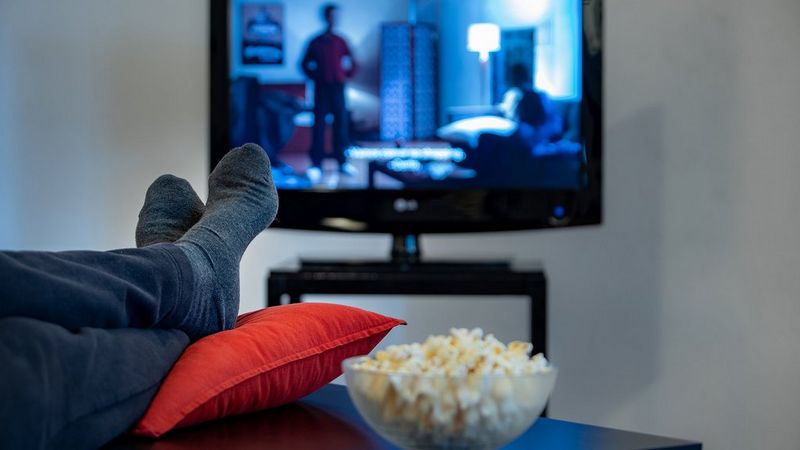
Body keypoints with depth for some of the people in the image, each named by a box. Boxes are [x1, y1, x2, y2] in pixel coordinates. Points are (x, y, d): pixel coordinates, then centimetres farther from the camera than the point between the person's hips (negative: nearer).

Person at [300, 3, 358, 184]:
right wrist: (315, 76, 2)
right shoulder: (316, 42, 6)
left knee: (341, 124, 0)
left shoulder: (340, 42, 9)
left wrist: (347, 73, 2)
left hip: (338, 88, 2)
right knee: (319, 125, -6)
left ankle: (342, 162, 8)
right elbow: (306, 64, 13)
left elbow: (351, 63, 14)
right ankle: (316, 165, -8)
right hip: (321, 89, -1)